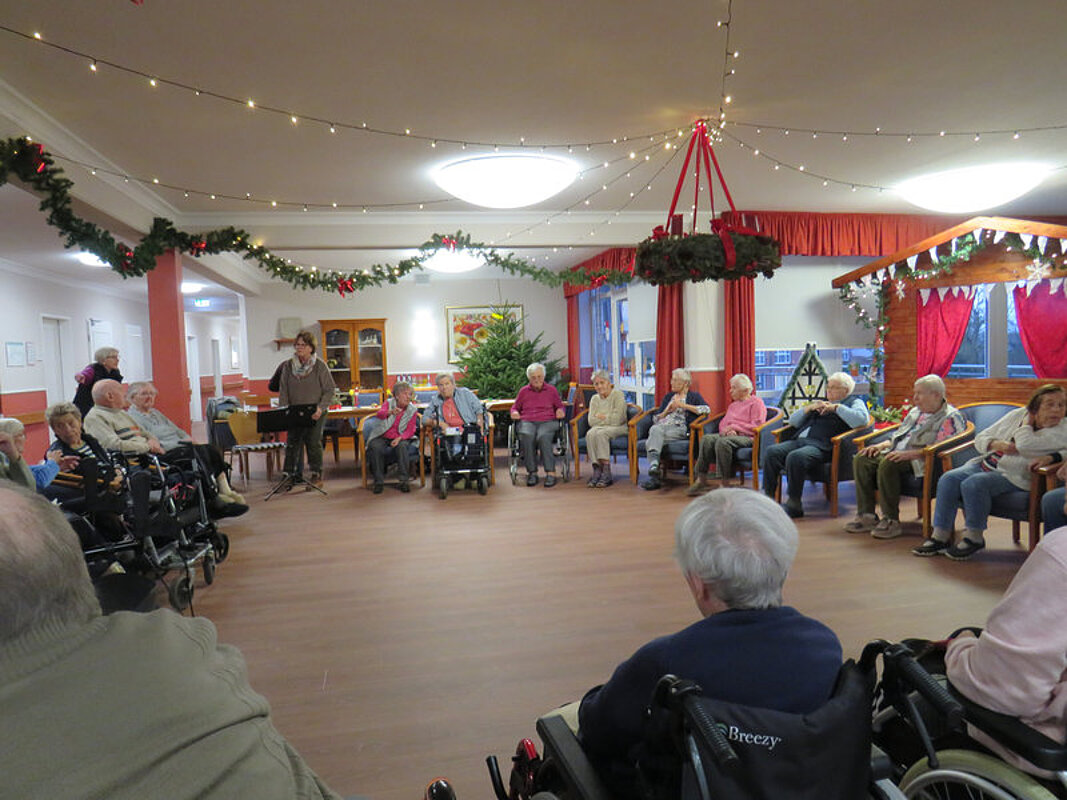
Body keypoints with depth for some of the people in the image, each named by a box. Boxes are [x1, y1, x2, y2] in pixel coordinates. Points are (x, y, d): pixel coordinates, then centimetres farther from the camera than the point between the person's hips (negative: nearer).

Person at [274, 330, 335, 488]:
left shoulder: (320, 365, -5)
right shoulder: (287, 366, 4)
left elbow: (330, 389, -6)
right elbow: (283, 391, 6)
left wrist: (321, 408, -17)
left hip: (315, 413, -3)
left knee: (313, 442, -2)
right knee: (292, 442, 1)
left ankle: (316, 475, 10)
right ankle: (291, 474, 10)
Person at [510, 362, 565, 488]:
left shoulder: (551, 390, 19)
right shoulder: (523, 391, 20)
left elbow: (560, 406, 23)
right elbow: (515, 407, 26)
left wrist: (560, 412, 0)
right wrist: (514, 412, 3)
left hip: (548, 421, -1)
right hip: (527, 422, 1)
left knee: (543, 436, -37)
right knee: (527, 436, -36)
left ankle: (550, 472, -37)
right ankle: (531, 472, -31)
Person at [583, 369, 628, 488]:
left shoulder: (617, 395, -5)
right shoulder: (594, 399, 12)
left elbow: (617, 419, -15)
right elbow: (591, 421, 0)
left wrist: (602, 417, -4)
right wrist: (608, 418, -9)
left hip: (617, 428, -4)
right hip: (600, 428, 4)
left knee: (600, 433, -34)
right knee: (590, 434, -30)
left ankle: (606, 473, -34)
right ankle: (596, 470, -31)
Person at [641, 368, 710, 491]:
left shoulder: (694, 396, 16)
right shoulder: (668, 396, 31)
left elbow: (706, 409, -5)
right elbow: (655, 417, 26)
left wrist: (683, 405, -5)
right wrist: (666, 411, 5)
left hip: (679, 428, -4)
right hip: (662, 425, 4)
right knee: (655, 429, -33)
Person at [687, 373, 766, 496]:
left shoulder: (756, 402, 5)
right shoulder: (733, 405, 29)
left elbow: (757, 426, -7)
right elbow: (722, 423, 22)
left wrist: (734, 427, -11)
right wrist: (727, 430, -2)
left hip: (746, 437, -7)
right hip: (729, 434, 7)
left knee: (723, 442, -37)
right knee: (707, 439, -24)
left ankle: (723, 483, -36)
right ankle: (701, 479, -28)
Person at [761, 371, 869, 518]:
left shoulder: (854, 402, 16)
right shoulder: (820, 402, 34)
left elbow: (862, 419, -8)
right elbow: (793, 421, 29)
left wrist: (837, 407, -4)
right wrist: (809, 408, 12)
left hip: (821, 445, -7)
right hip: (799, 440, 7)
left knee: (795, 457, -35)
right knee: (771, 452, -20)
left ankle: (793, 504, -25)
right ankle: (767, 497, -19)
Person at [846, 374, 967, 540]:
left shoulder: (950, 418, -5)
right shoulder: (915, 411, 23)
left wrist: (909, 454, -26)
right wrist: (881, 445, 9)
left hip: (920, 460, -9)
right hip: (898, 454, 9)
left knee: (888, 464, -35)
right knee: (861, 458, -12)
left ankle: (892, 521, -26)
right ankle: (866, 515, -13)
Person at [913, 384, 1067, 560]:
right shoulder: (1016, 415, 11)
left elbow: (1024, 444, -23)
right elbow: (981, 438, 14)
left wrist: (1027, 423, -3)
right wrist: (997, 444, -8)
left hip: (1014, 476, -6)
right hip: (986, 464, 6)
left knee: (973, 484, -31)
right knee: (948, 479, -19)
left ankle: (974, 537, -14)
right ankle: (940, 535, -15)